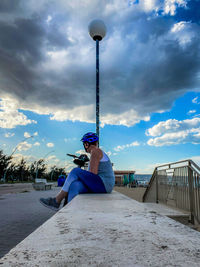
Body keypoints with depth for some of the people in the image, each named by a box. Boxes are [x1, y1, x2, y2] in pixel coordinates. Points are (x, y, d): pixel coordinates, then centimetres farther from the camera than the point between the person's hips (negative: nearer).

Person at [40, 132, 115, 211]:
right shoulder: (97, 152, 22)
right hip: (104, 186, 9)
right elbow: (93, 175, 20)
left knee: (76, 171, -13)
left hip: (103, 184, -9)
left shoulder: (95, 151, -8)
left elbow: (93, 174, -17)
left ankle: (56, 201, -7)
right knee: (75, 185, -8)